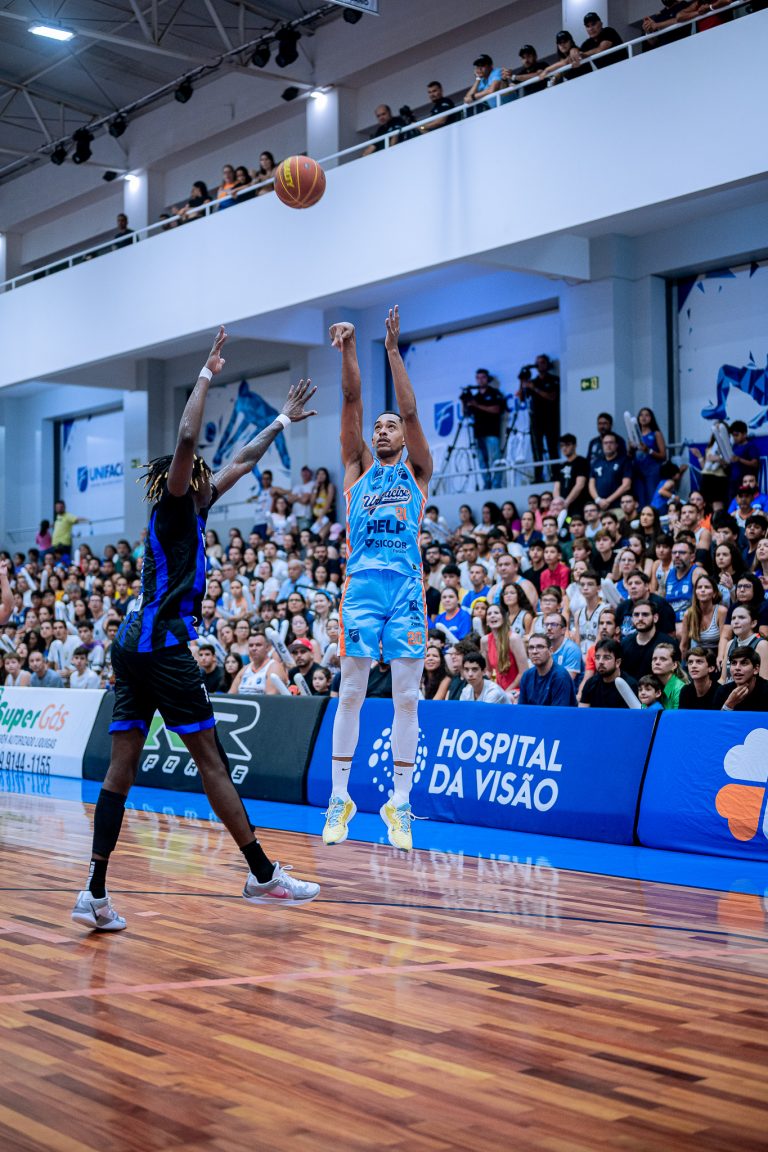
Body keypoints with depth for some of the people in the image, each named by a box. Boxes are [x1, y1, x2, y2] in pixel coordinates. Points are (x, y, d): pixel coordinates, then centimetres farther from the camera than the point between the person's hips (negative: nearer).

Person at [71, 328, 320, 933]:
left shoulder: (192, 509, 19)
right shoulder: (173, 508, -3)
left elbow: (241, 460, 29)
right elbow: (186, 442, -20)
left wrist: (284, 419, 36)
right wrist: (207, 376, -15)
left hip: (135, 645, 9)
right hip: (160, 643, -9)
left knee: (122, 766, 2)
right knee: (212, 758, -4)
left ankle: (96, 892, -2)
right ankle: (263, 874, 1)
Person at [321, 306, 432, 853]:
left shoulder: (416, 471, 14)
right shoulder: (359, 467, 17)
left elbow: (410, 410, 1)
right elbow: (353, 403, 5)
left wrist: (393, 349, -5)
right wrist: (348, 350, -7)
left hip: (407, 587, 0)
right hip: (362, 583, 1)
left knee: (407, 697, -1)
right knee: (351, 692, 0)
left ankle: (399, 803, 4)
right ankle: (340, 796, 6)